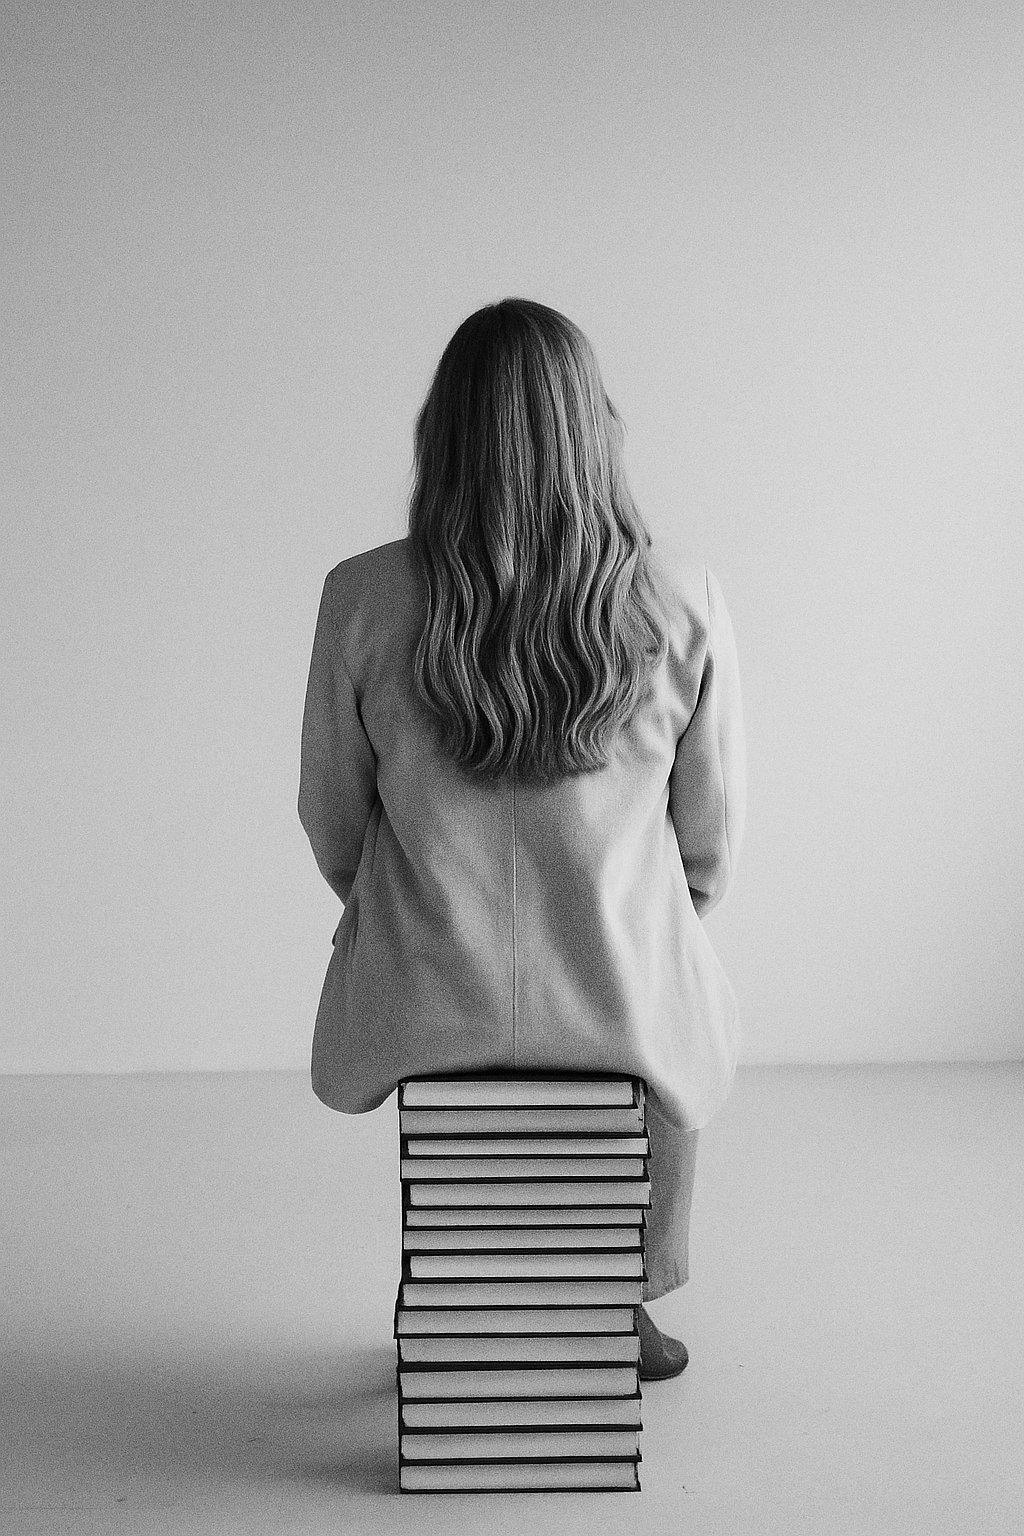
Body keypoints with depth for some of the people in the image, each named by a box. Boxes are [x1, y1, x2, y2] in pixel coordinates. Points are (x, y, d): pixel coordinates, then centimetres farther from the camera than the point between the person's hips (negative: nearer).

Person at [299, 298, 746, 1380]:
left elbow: (335, 825, -1)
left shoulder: (363, 599, -12)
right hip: (619, 1007, 0)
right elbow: (710, 843, -2)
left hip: (429, 1011, 1)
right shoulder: (682, 605, -12)